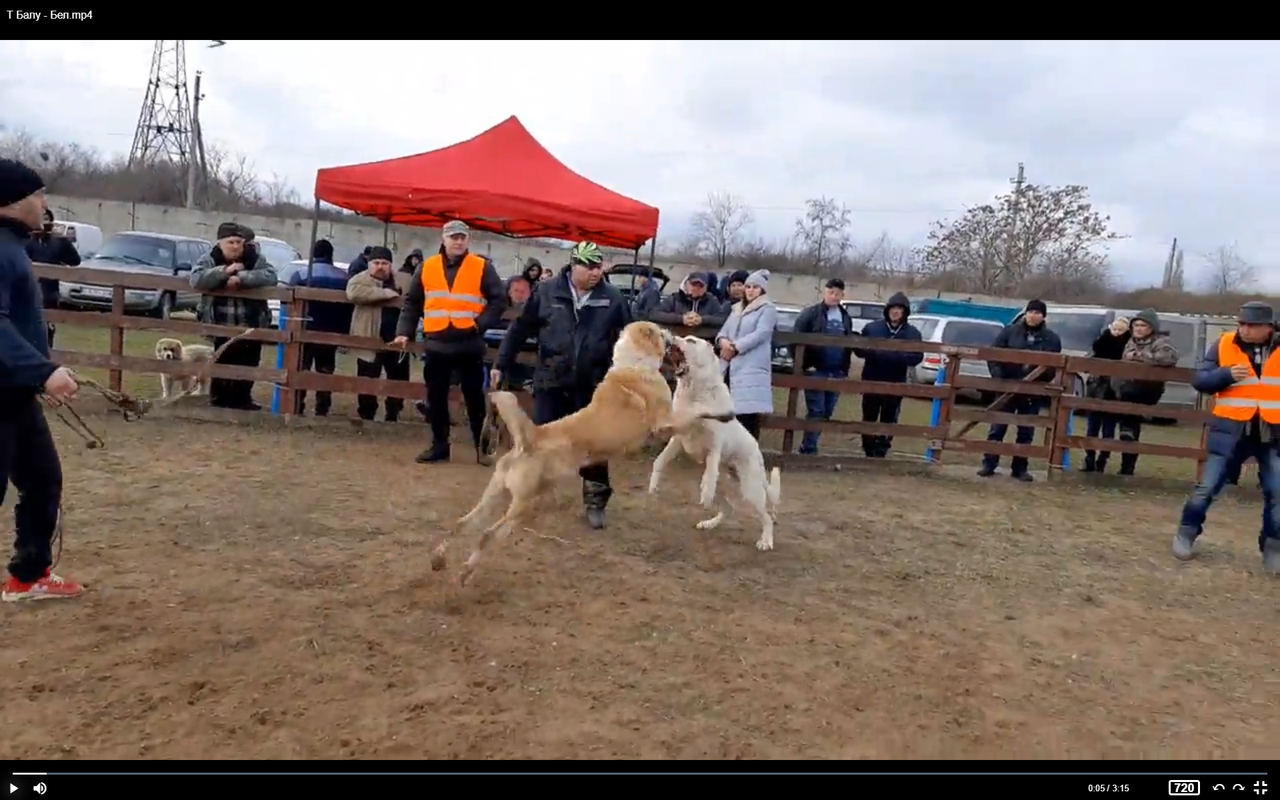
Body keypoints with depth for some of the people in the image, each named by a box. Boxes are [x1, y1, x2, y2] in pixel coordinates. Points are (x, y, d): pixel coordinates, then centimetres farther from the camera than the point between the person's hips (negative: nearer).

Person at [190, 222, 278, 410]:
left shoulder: (255, 259, -1)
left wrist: (240, 278, -26)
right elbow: (196, 280, -17)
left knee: (247, 364, 8)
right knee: (222, 363, 9)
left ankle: (242, 399, 23)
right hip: (221, 326, -1)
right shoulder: (210, 260, -2)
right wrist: (225, 271, -25)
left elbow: (271, 276, -17)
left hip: (251, 327, 1)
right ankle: (220, 398, 22)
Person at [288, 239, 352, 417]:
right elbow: (349, 308, 3)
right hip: (331, 334, 2)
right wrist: (344, 333, 6)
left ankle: (296, 409, 3)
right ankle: (322, 411, 10)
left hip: (305, 331, -2)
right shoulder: (345, 278, 3)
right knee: (325, 373, 11)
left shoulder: (300, 275, -5)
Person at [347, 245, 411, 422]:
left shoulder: (405, 280, 8)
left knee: (399, 381, 14)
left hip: (397, 341, 4)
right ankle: (366, 416, 15)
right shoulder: (361, 279, -5)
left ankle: (393, 415, 29)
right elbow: (353, 292, -26)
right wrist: (384, 293, -25)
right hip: (370, 342, -4)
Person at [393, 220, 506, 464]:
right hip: (436, 345, 3)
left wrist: (481, 323, -13)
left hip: (469, 345, -3)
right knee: (436, 398, 9)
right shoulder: (427, 267, 7)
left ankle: (482, 446, 15)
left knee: (474, 397, 5)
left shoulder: (482, 267, 0)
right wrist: (404, 331, 2)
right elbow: (412, 303, 13)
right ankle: (439, 446, 20)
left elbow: (499, 299, 0)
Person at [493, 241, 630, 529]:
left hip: (594, 386, 0)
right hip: (551, 382, 0)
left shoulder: (613, 298, -3)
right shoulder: (546, 292, -4)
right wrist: (501, 364, 4)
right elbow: (520, 329, 3)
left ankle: (595, 503, 20)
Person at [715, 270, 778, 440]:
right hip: (731, 366, 6)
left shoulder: (768, 309, 2)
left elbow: (760, 334, -11)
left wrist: (735, 347, -16)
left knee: (749, 412, -12)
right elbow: (724, 330, 16)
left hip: (752, 368, -6)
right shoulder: (737, 308, 23)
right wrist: (723, 341, -8)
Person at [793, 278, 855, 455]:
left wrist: (845, 370, 10)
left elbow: (849, 345, 19)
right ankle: (808, 449, -1)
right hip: (816, 371, -5)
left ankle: (808, 447, 17)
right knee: (815, 411, -7)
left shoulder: (846, 318, 15)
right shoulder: (811, 313, -3)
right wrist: (804, 364, -12)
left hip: (837, 374, 5)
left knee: (827, 413, 7)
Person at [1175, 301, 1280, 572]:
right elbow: (1199, 379, -2)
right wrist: (1226, 375, -18)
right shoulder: (1224, 345, -1)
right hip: (1231, 431, -1)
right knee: (1207, 487, 1)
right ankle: (1186, 534, 17)